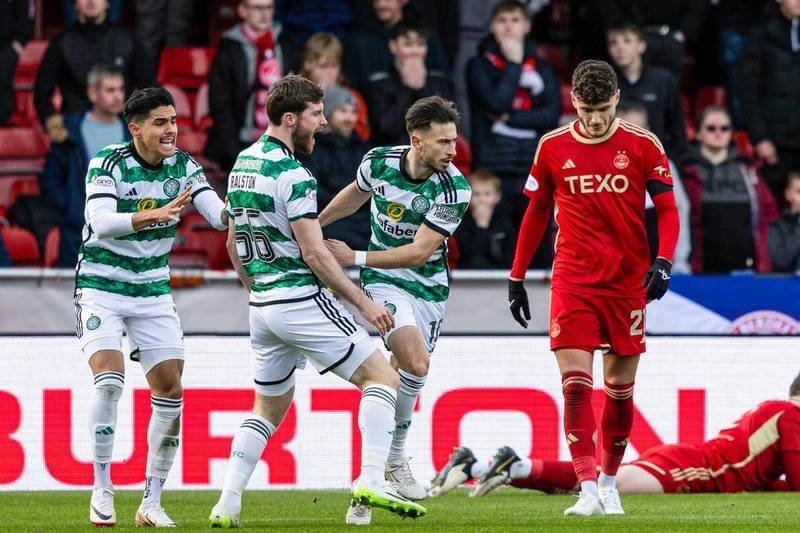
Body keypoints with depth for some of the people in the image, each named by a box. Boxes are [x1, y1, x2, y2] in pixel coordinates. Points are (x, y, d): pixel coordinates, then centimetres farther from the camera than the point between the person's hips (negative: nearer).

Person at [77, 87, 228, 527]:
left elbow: (219, 215, -10)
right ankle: (101, 491, -10)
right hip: (101, 287, -5)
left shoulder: (183, 167, -1)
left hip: (153, 291, 5)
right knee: (110, 379, -23)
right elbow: (101, 222, -29)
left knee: (170, 391, -3)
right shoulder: (107, 165, -14)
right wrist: (153, 215, -44)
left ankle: (151, 503, 7)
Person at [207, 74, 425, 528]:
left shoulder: (244, 163, 11)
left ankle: (227, 506, 8)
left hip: (262, 306, 8)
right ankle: (372, 480, -16)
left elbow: (233, 244, 19)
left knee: (269, 408, 19)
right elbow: (314, 254, -18)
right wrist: (364, 303, -12)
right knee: (382, 377, -2)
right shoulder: (292, 175, -16)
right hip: (303, 300, -8)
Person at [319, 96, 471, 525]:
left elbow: (420, 252, -19)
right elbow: (357, 193, 13)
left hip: (429, 288, 1)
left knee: (401, 378, 2)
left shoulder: (454, 189, -19)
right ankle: (394, 459, -7)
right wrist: (313, 223, 23)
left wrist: (355, 257, -20)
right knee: (415, 365, -22)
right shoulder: (379, 162, -13)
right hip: (384, 281, -1)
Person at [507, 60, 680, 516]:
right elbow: (536, 212, 14)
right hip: (572, 284, 0)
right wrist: (517, 277, 14)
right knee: (575, 384, -13)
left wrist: (664, 260, -16)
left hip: (627, 284, 0)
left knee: (621, 388, 6)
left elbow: (668, 209, 1)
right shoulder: (553, 148, 4)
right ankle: (588, 490, -16)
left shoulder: (643, 145, -1)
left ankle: (608, 482, 23)